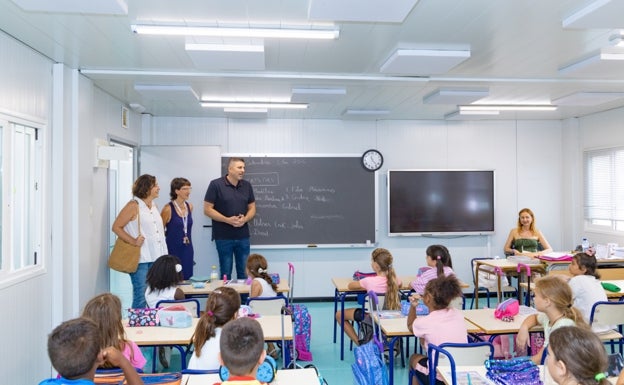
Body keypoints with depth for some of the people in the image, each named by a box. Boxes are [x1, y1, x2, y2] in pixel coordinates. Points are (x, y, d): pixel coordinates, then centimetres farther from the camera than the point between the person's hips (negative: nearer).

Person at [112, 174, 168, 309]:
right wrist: (133, 241, -16)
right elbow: (116, 227, -9)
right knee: (140, 296, -4)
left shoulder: (153, 205, 15)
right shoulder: (133, 206, -7)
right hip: (140, 259, -7)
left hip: (155, 258, 7)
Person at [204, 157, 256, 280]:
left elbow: (252, 208, 11)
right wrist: (227, 220, -18)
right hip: (223, 237, -4)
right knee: (226, 273, 8)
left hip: (243, 236, 4)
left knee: (244, 272, 11)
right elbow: (207, 209, -9)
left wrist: (245, 219, -10)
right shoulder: (216, 185, -8)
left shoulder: (247, 185, 6)